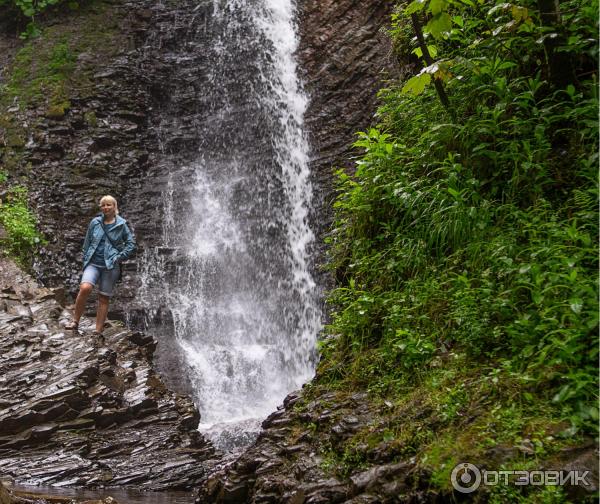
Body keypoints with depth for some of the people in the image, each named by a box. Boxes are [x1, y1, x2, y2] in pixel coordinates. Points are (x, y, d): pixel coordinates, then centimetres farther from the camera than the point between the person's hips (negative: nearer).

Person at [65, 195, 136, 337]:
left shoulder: (121, 225, 3)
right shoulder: (95, 222, 7)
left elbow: (131, 243, 6)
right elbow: (87, 243, 14)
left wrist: (120, 257, -3)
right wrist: (85, 260, 11)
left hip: (110, 266, -1)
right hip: (93, 263, 1)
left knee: (104, 298, 2)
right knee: (85, 288, -24)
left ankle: (98, 332, 8)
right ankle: (75, 321, -11)